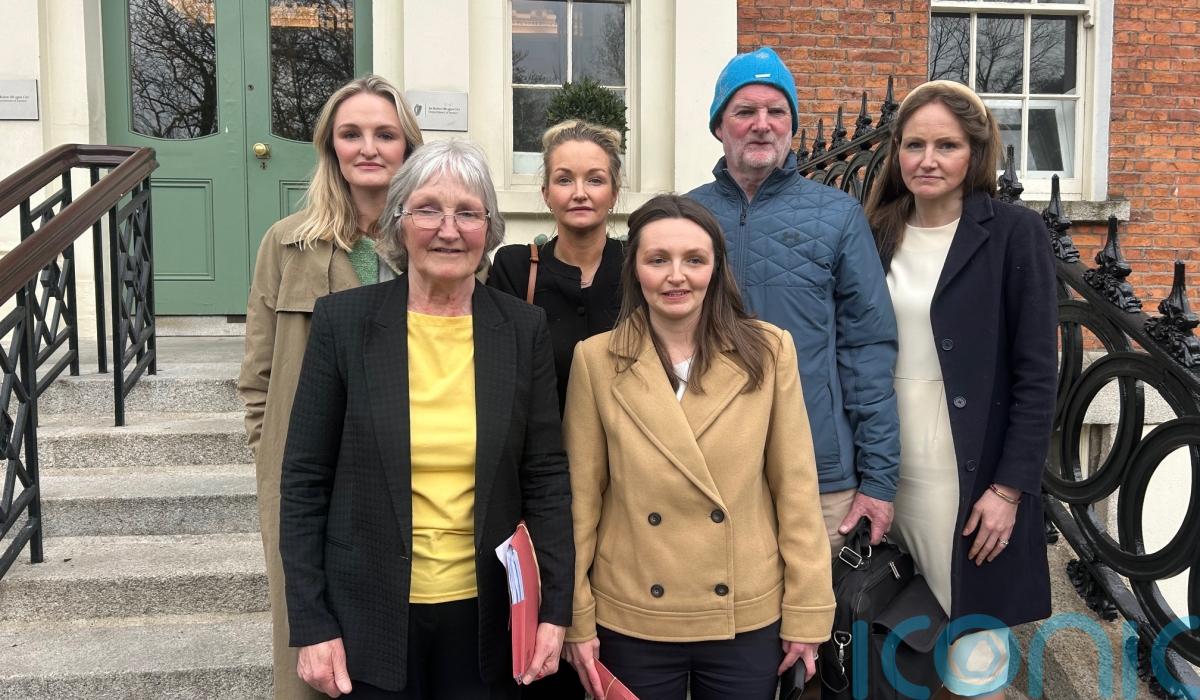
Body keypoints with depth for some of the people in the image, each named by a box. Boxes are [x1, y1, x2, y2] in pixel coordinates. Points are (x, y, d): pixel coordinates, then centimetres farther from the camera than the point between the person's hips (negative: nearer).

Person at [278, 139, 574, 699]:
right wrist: (311, 626, -6)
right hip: (369, 618, -1)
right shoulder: (343, 320, -6)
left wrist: (556, 610, -3)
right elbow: (305, 480, -3)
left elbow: (545, 477, 1)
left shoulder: (523, 328, -1)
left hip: (486, 615, 1)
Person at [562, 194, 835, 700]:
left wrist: (807, 610, -1)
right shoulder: (596, 360, -6)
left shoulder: (769, 351, -5)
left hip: (750, 618, 1)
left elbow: (796, 488, -2)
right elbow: (581, 498, -2)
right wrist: (577, 617, 0)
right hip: (631, 621, 0)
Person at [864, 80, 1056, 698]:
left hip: (973, 475, -4)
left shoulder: (1014, 233, -6)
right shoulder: (879, 235, 7)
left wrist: (1009, 487, -12)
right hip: (889, 470, 4)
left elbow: (1037, 374, -8)